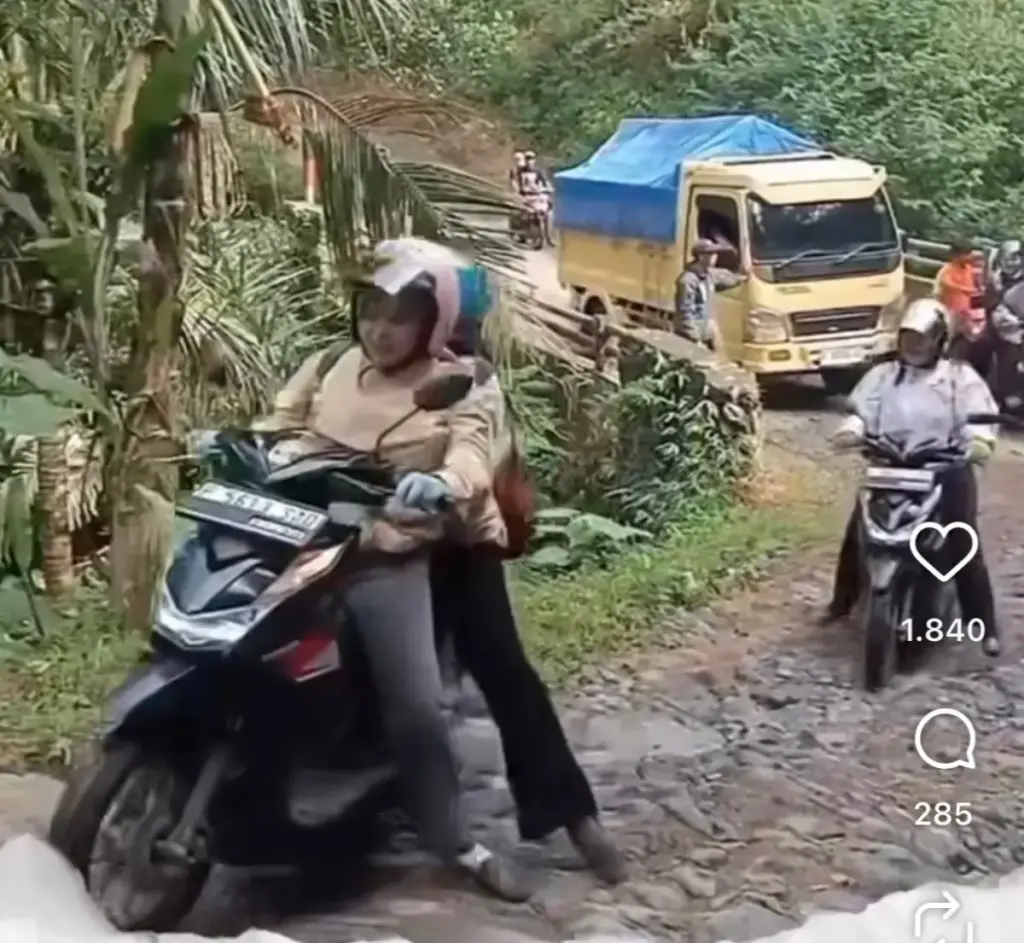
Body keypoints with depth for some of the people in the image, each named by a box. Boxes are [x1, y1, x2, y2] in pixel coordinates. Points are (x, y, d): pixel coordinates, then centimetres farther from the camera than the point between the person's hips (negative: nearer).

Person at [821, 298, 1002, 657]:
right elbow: (862, 411, 6)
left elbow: (979, 416, -4)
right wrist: (850, 431, -16)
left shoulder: (960, 377, 5)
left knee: (964, 546, -11)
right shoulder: (881, 375, 14)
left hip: (945, 469, -3)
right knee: (856, 532, -3)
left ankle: (985, 626, -4)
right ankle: (842, 601, 20)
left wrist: (978, 442, -26)